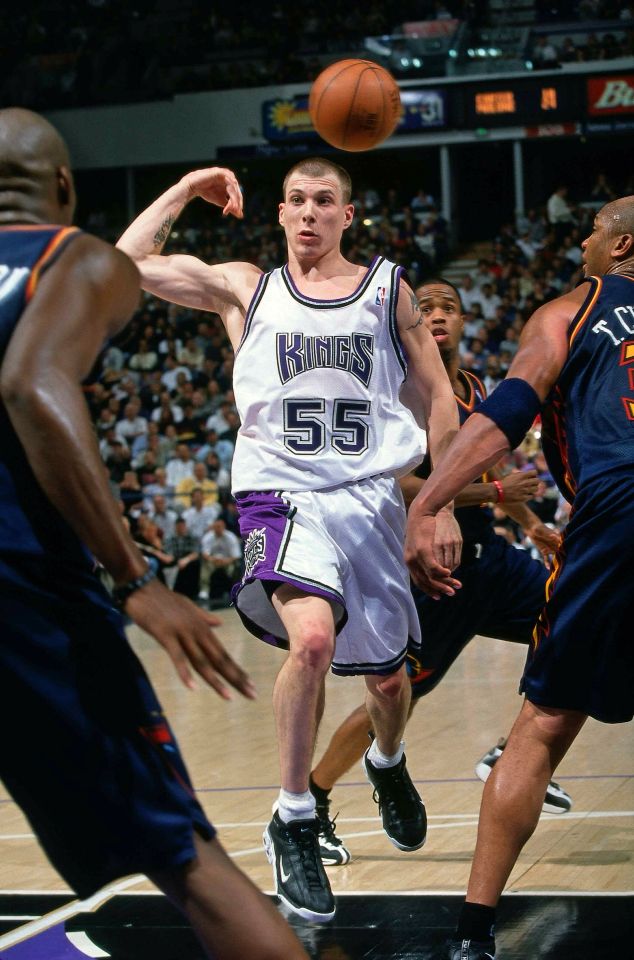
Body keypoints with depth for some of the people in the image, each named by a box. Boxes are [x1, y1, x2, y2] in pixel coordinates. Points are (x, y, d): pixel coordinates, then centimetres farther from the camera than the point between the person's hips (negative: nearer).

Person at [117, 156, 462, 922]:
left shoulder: (388, 289, 9)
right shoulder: (245, 289, 9)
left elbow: (438, 398, 11)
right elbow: (126, 264, 1)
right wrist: (186, 190, 7)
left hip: (370, 500, 3)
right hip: (282, 495, -2)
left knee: (386, 673, 12)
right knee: (312, 638, -29)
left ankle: (387, 764, 50)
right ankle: (293, 822, -12)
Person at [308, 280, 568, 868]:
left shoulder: (474, 390, 11)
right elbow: (401, 485, -24)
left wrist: (531, 524, 15)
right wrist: (494, 493, -25)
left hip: (485, 556, 8)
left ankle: (512, 755, 11)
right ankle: (308, 807, 12)